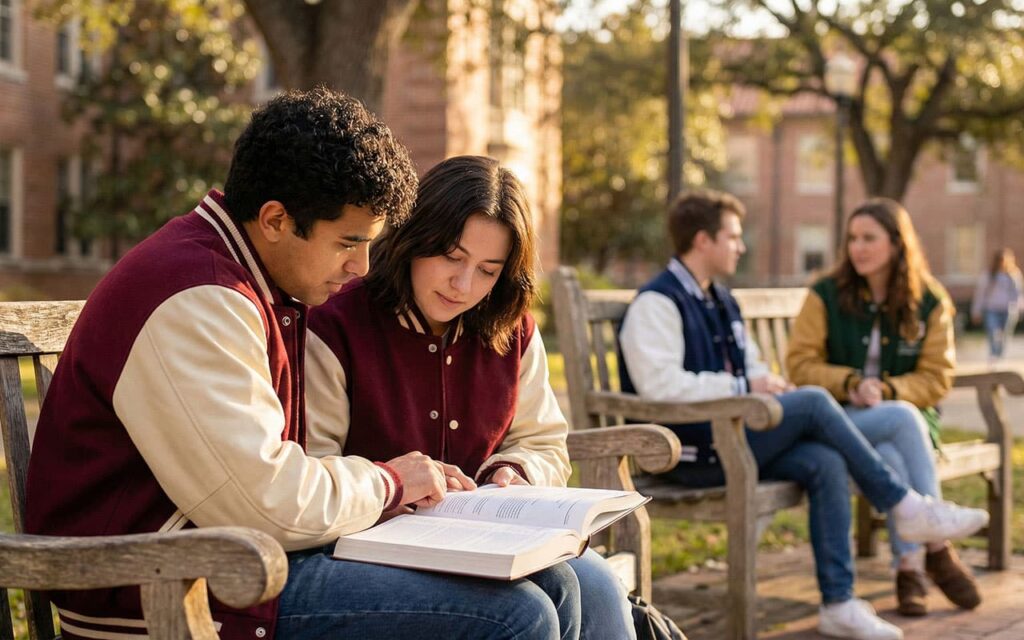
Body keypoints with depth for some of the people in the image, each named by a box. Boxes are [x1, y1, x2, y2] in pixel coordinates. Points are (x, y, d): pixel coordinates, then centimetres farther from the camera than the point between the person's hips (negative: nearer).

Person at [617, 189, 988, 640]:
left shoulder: (721, 302, 20)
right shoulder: (657, 303, -11)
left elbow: (749, 367, 28)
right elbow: (659, 385, -23)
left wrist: (768, 383, 2)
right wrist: (745, 387, -18)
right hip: (692, 453, -9)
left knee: (826, 464, -18)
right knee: (814, 401, -20)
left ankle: (838, 603, -16)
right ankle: (905, 507, -7)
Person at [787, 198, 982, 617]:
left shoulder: (930, 302, 3)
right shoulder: (825, 295, 0)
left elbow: (936, 379, 0)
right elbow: (800, 364, -3)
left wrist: (886, 389, -18)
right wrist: (851, 382, -20)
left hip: (909, 417, 1)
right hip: (841, 419, -1)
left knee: (892, 458, -34)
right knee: (903, 418, -33)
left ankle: (909, 569, -24)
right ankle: (937, 549, -30)